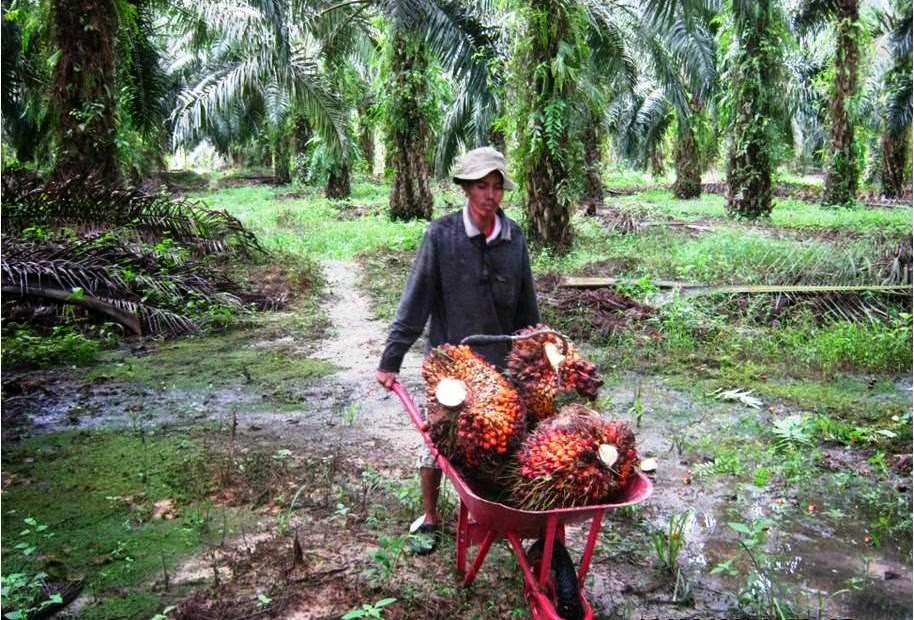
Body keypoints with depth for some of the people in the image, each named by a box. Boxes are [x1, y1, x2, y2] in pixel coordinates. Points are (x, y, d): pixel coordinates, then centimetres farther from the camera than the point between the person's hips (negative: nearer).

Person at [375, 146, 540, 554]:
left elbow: (526, 305, 9)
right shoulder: (441, 235, -11)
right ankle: (429, 519, 28)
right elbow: (415, 301, -11)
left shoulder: (514, 238, 0)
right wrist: (391, 359, -12)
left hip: (501, 360, 3)